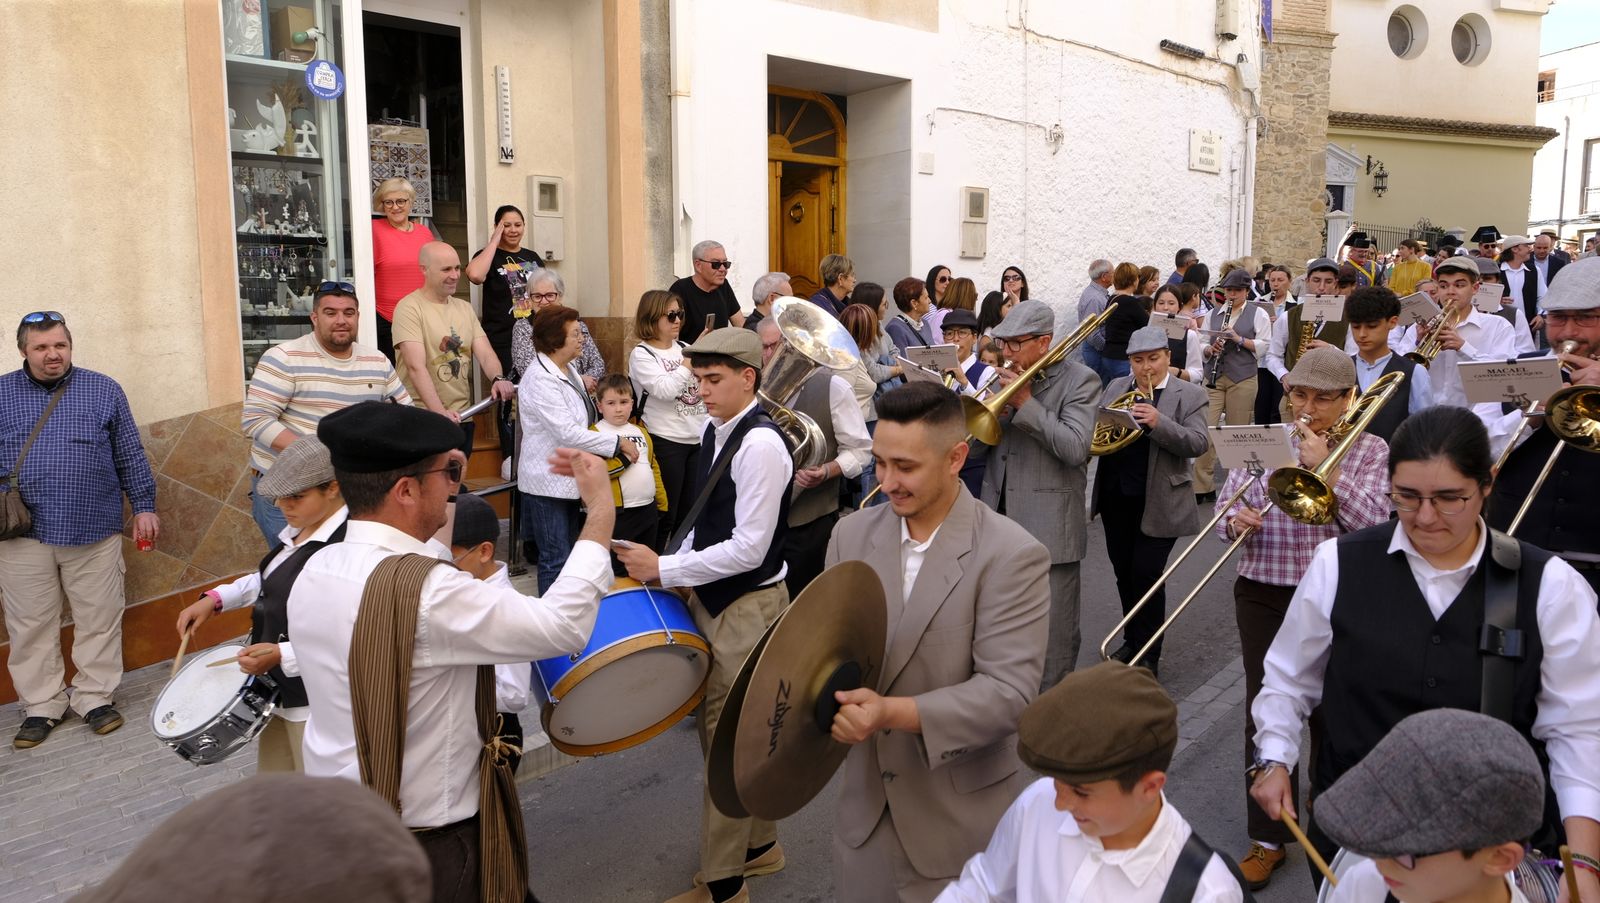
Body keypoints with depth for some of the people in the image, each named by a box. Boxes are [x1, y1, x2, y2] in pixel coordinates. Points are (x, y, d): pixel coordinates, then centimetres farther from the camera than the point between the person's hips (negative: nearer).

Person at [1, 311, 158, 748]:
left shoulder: (103, 390, 5)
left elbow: (130, 454, 7)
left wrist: (144, 505, 5)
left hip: (94, 531, -1)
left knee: (99, 620, 5)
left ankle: (95, 698, 17)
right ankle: (41, 706, 19)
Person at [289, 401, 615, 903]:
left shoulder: (314, 571, -3)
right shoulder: (423, 592, -29)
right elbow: (564, 627, -28)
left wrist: (440, 482, 10)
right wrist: (601, 511, -19)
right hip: (425, 846, -8)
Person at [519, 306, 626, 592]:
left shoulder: (568, 369, 7)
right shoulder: (540, 380, -21)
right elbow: (567, 432, -25)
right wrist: (617, 443, -20)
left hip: (569, 478, 9)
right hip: (548, 481, -9)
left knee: (571, 555, 16)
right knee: (556, 559, -4)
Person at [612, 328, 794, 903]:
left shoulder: (761, 445, -21)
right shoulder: (717, 431, 7)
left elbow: (749, 548, -24)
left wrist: (663, 570, -19)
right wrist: (666, 563, 3)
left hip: (748, 607, -9)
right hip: (712, 598, 9)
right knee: (724, 731, 19)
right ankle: (759, 845, 38)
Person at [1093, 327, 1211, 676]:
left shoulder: (1189, 396, -2)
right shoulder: (1115, 387, 11)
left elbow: (1198, 444, -14)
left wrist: (1158, 422, -28)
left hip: (1157, 501, -5)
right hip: (1115, 496, 5)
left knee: (1146, 574, -4)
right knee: (1124, 573, 14)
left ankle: (1149, 654, 10)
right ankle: (1132, 641, 31)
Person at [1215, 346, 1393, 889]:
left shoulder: (1370, 452, -1)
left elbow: (1375, 524, -14)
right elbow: (1226, 507, 4)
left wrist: (1325, 468, -17)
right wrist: (1236, 521, -18)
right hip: (1264, 596, 2)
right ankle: (1269, 836, 18)